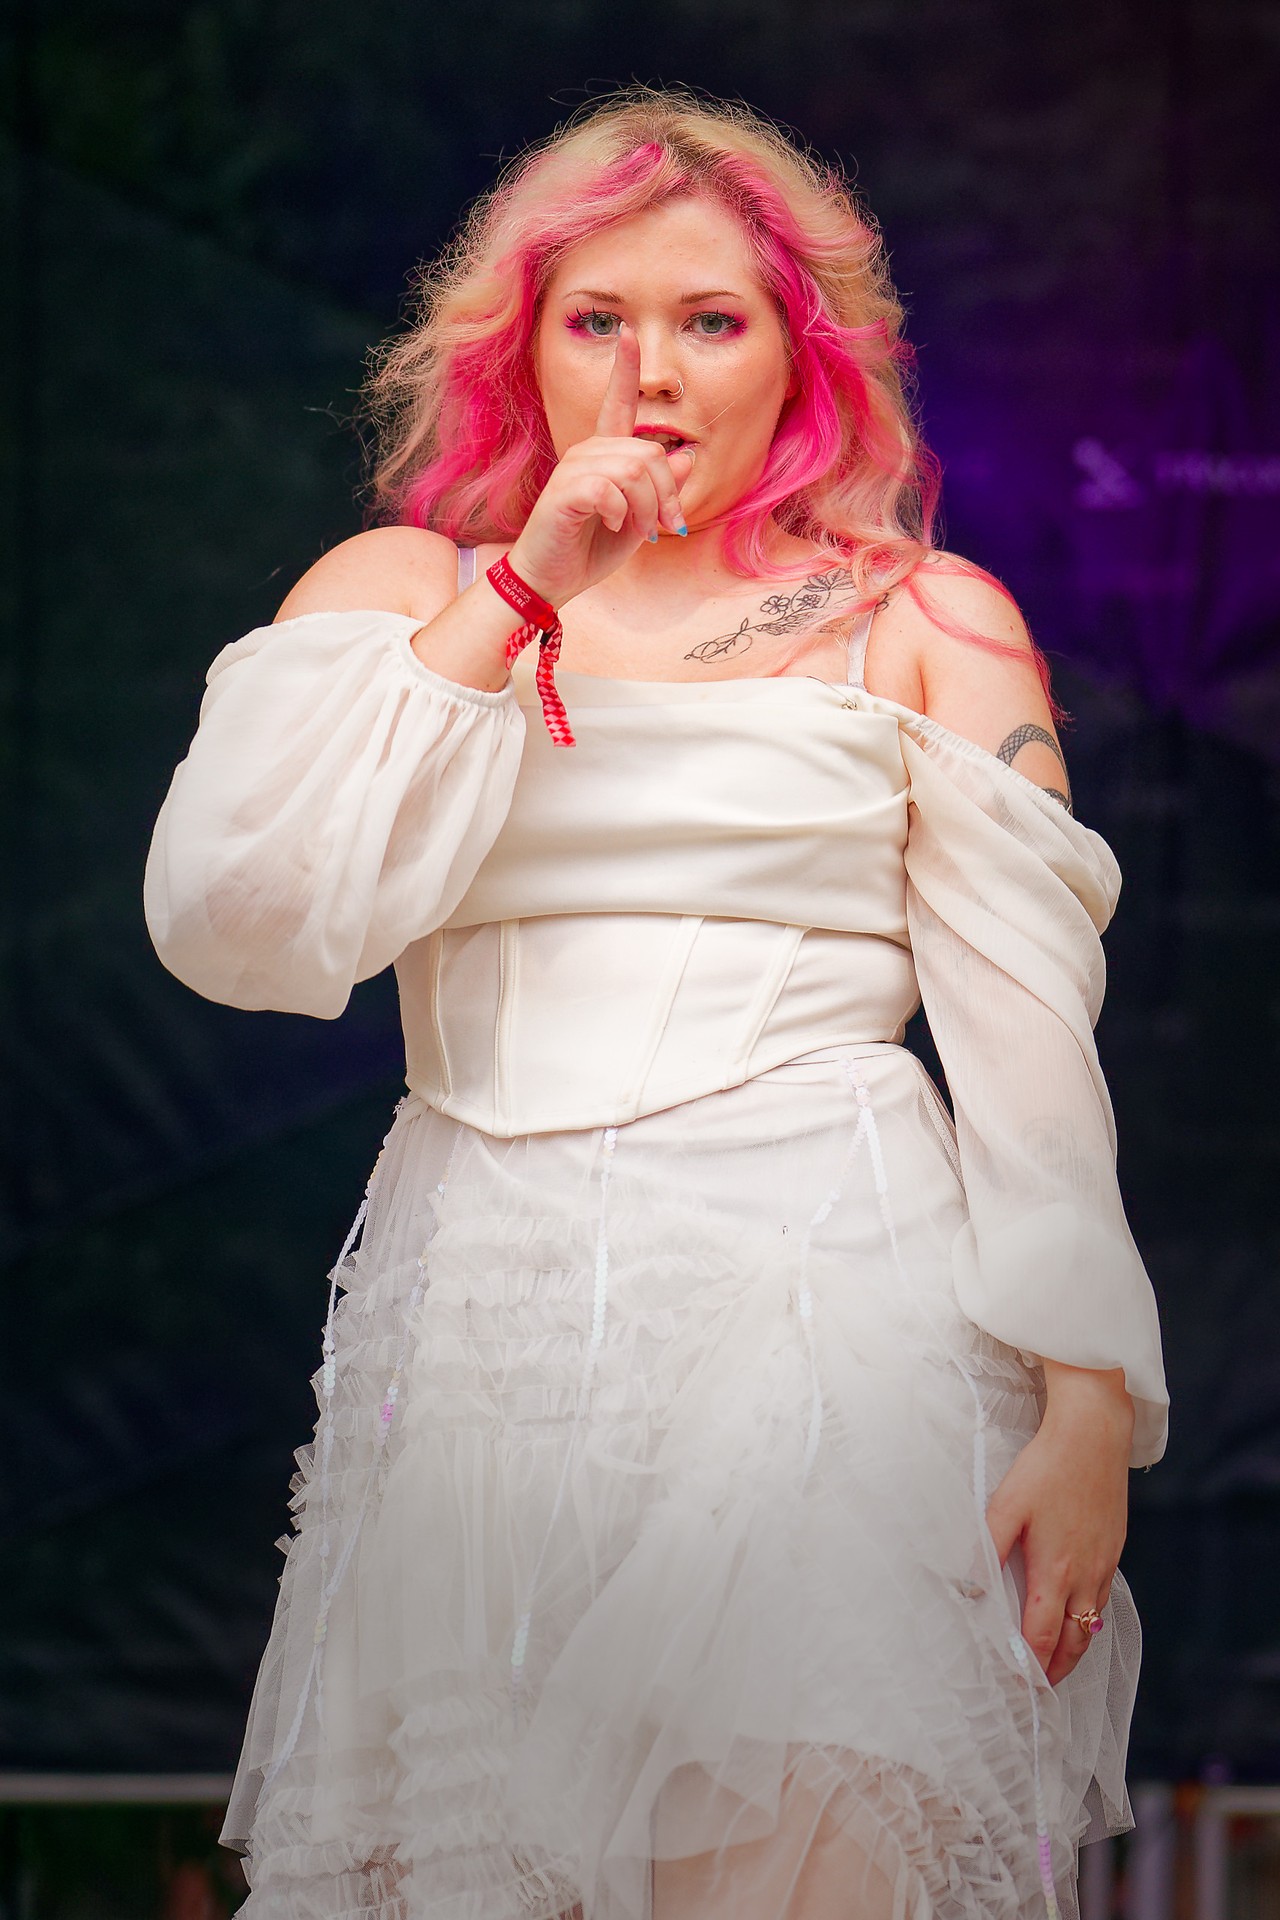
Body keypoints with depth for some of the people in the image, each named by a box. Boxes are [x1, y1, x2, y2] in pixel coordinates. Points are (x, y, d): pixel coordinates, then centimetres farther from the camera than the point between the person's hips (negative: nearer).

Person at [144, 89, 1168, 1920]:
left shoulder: (922, 622, 10)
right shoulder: (399, 591, 14)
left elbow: (1029, 1030, 3)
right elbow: (224, 922, -3)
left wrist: (1090, 1408, -7)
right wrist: (517, 601, -3)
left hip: (829, 1316, -1)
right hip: (484, 1337, 2)